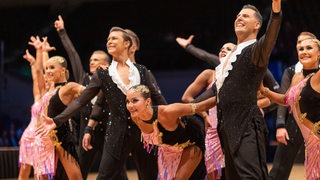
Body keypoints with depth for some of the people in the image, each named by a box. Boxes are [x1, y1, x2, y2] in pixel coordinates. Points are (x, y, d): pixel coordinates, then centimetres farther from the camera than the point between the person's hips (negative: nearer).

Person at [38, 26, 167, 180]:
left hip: (143, 131, 1)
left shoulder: (141, 70, 6)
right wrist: (57, 121, -9)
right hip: (117, 134, -1)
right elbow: (81, 100, 0)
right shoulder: (103, 74, 3)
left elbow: (156, 97, 16)